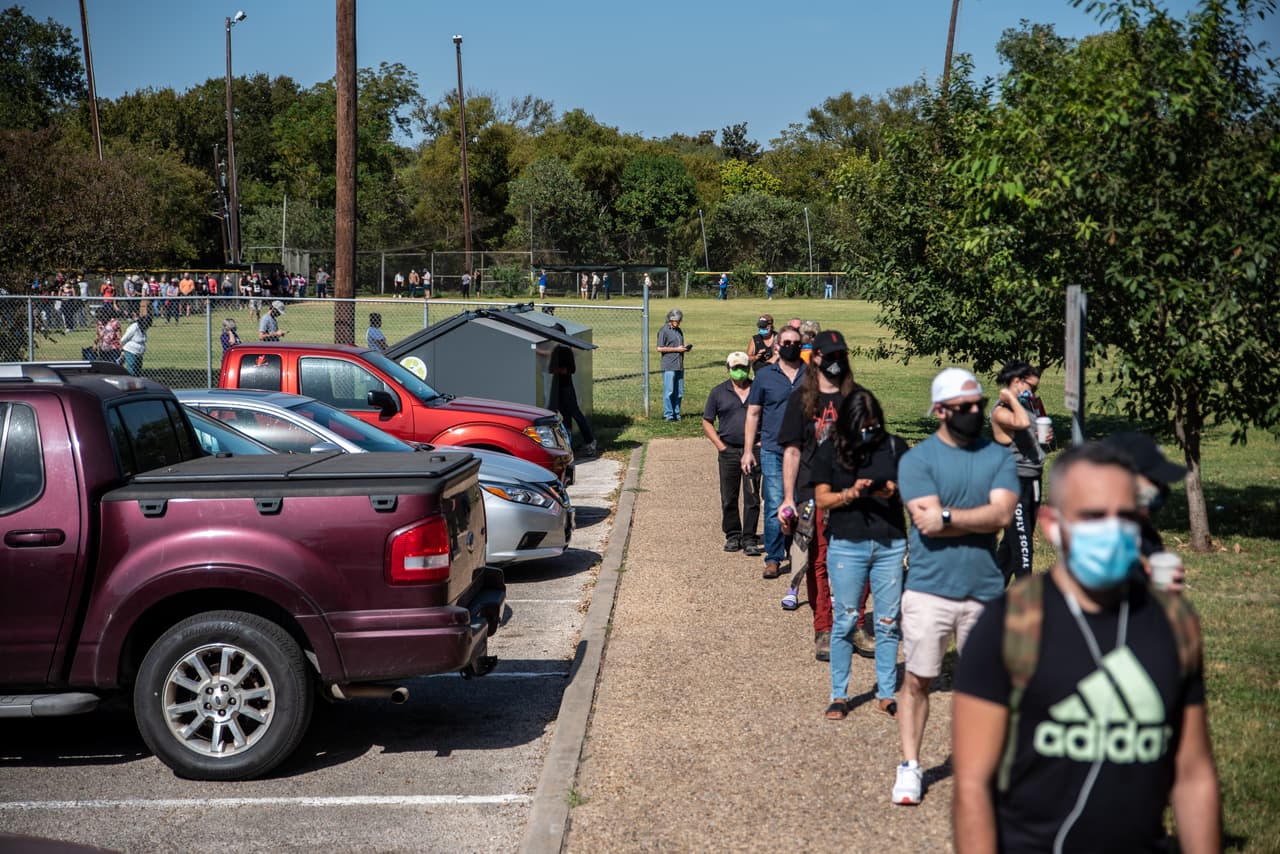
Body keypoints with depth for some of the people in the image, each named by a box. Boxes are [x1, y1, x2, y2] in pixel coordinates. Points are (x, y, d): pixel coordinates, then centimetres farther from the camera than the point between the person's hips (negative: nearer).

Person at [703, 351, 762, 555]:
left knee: (752, 497, -2)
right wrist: (720, 445, -2)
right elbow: (707, 422, 9)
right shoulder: (718, 392, 6)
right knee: (728, 498, 6)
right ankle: (732, 535, 18)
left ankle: (749, 538, 3)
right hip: (728, 451, 1)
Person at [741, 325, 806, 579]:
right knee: (774, 506, -6)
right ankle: (773, 558, -1)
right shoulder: (764, 376, 5)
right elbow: (753, 414, 8)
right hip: (773, 451, -1)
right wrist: (748, 450, 3)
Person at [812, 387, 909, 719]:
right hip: (846, 545, -1)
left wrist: (895, 491, -14)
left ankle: (887, 694, 16)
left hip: (890, 544, 1)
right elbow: (821, 499, 1)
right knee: (845, 621, 4)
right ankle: (839, 695, 14)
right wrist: (850, 494, -16)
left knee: (888, 623, 6)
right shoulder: (830, 451, 2)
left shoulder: (894, 446, 4)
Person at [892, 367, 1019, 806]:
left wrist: (948, 516, -15)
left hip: (985, 590, 3)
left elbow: (1003, 514, -11)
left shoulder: (998, 457, 5)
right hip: (929, 590, -3)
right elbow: (928, 523, -16)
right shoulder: (917, 459, -4)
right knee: (917, 681, 2)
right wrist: (980, 519, -11)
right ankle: (909, 766, 12)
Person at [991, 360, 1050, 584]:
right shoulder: (1001, 410, -13)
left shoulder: (1027, 405, 15)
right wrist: (1012, 398, -18)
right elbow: (1022, 423, -33)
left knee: (1012, 540, 17)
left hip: (1032, 479, 9)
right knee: (1021, 542, -11)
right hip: (1015, 481, -9)